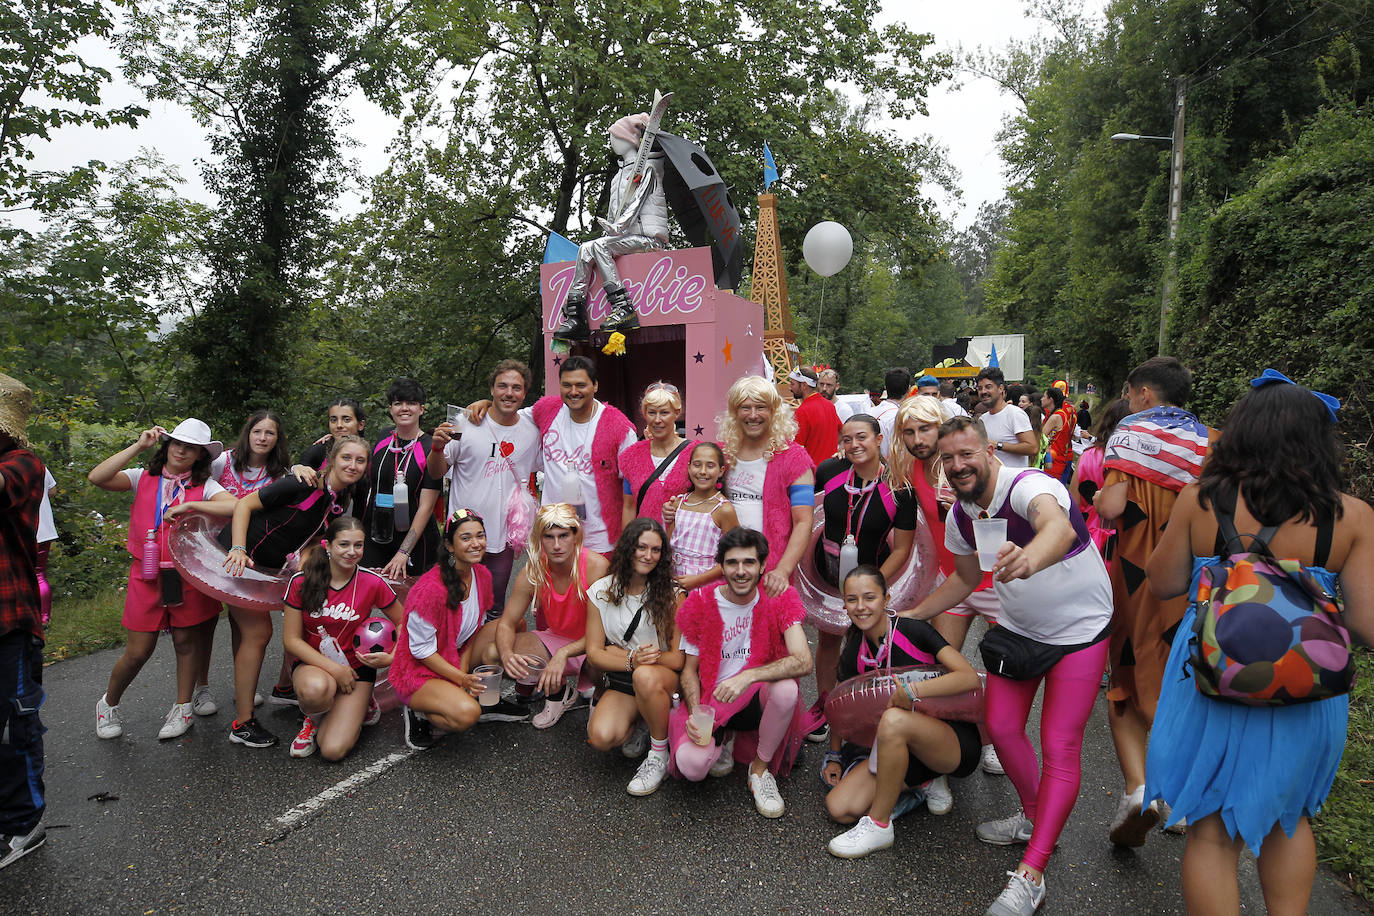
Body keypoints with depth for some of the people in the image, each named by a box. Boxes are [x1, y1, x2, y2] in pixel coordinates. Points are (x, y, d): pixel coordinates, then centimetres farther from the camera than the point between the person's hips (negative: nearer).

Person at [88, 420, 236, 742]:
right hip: (146, 574, 1)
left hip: (187, 574, -1)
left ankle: (182, 707, 27)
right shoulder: (143, 479, 5)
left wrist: (189, 505, -24)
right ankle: (109, 703, 32)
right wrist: (138, 446, -11)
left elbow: (236, 506, -20)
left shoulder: (204, 486, -1)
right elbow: (97, 477, -11)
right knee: (138, 651, 4)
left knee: (187, 641, 8)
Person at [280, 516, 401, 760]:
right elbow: (291, 640, -7)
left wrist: (391, 658, -14)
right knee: (316, 689, -38)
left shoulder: (373, 583, -11)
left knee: (333, 750, -17)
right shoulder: (301, 582, -10)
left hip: (356, 667, 0)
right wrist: (334, 669, -16)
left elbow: (403, 624, 3)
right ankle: (312, 718, 0)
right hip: (312, 664, 0)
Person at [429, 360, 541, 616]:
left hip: (504, 537, 2)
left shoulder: (532, 430, 1)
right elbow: (436, 473, -2)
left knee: (495, 610, 13)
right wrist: (438, 447, -21)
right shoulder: (465, 423, -7)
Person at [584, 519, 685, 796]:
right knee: (601, 737, -26)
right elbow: (594, 652, -3)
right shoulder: (600, 591, -2)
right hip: (621, 682, 2)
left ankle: (659, 755, -13)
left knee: (645, 676, -38)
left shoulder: (671, 595, -9)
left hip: (664, 677, -2)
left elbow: (680, 658, -12)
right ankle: (636, 729, 10)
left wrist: (620, 653, -20)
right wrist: (632, 660, -24)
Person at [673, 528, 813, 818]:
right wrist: (695, 714, -17)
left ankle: (760, 768, -7)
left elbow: (803, 661, -23)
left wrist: (748, 676, -35)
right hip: (710, 699, 1)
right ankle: (723, 739, 12)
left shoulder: (778, 600, -9)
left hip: (758, 696, 0)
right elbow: (690, 669, 1)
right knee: (691, 765, -27)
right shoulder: (701, 604, -7)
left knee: (787, 688, -35)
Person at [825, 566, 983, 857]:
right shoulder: (854, 655, 1)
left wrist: (911, 691, -31)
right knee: (840, 808, -12)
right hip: (902, 750, 6)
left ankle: (879, 825, -17)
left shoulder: (913, 631, -15)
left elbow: (971, 678, -24)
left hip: (957, 743, -6)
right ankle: (926, 782, 9)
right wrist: (834, 756, 8)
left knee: (893, 719, -37)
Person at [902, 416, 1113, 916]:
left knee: (1060, 745, -7)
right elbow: (964, 578, 11)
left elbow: (1059, 527, -55)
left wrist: (1027, 560, -77)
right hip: (1017, 628, 7)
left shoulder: (1028, 485, -30)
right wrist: (909, 616, 7)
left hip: (1079, 628, -6)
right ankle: (1034, 818, 34)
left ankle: (1030, 875, 0)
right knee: (1001, 728, 8)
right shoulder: (960, 515, -7)